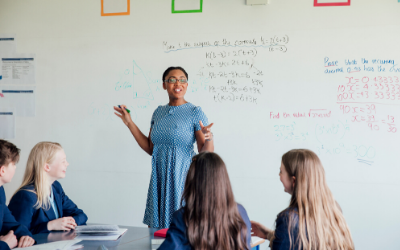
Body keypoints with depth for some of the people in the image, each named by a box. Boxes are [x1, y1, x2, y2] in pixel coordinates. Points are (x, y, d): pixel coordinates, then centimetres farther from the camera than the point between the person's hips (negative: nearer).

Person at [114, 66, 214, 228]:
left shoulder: (195, 112, -5)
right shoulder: (159, 112, 10)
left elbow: (206, 153, -8)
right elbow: (150, 148, 14)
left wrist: (208, 139, -30)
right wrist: (130, 123, 12)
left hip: (182, 178, -5)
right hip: (159, 179, 5)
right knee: (155, 229, 9)